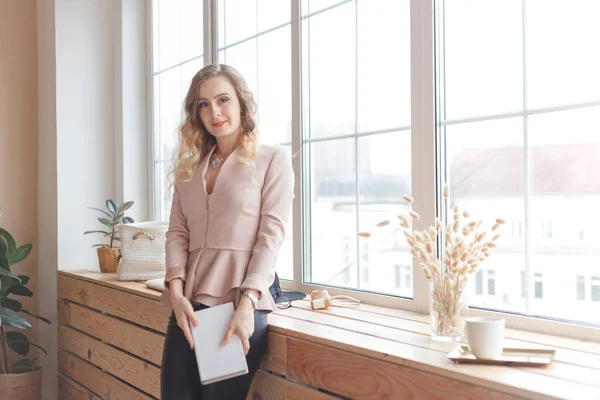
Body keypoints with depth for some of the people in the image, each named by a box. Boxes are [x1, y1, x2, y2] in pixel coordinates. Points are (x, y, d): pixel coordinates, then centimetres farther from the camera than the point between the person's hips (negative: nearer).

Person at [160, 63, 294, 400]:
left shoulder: (273, 160, 3)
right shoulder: (189, 166, 18)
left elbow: (271, 235, -6)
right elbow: (177, 232, 9)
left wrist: (246, 303, -17)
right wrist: (176, 292, -8)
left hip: (241, 306, -4)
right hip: (190, 305, 4)